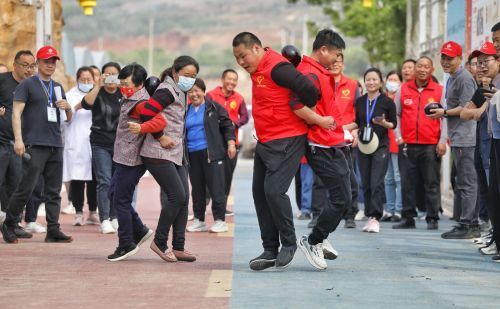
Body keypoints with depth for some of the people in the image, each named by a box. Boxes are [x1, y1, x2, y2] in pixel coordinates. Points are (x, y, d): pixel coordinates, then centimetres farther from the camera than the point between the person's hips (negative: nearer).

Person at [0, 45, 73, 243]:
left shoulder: (58, 87, 20)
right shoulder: (27, 84, 2)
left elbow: (68, 119, 25)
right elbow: (16, 112, -6)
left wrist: (67, 107, 2)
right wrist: (18, 139, -16)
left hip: (55, 145, 6)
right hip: (35, 145, -6)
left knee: (54, 191, 4)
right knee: (26, 187, -9)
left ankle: (53, 231, 5)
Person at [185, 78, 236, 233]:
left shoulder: (214, 107, 2)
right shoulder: (186, 111, 15)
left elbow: (227, 125, 1)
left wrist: (231, 144, -7)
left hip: (211, 153, -5)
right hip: (193, 155, 5)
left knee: (216, 187, -5)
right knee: (197, 189, 8)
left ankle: (220, 221, -1)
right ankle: (199, 221, 15)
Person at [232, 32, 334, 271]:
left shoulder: (276, 67, -17)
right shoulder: (257, 70, 13)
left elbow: (308, 90, -24)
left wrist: (316, 120, -8)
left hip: (286, 141, -10)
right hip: (265, 142, 10)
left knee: (274, 191, -15)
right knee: (260, 193, 8)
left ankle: (289, 244, 3)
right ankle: (270, 250, 14)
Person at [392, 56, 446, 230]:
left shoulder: (439, 91, 4)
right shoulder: (403, 90, 10)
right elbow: (396, 114, 14)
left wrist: (442, 141, -6)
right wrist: (398, 136, 3)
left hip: (431, 145, -2)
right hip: (407, 145, 2)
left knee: (432, 183, 0)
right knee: (407, 183, 5)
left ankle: (432, 219, 4)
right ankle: (408, 218, 11)